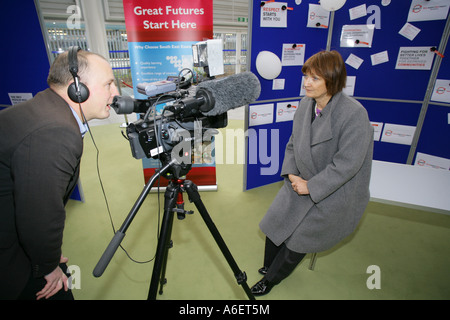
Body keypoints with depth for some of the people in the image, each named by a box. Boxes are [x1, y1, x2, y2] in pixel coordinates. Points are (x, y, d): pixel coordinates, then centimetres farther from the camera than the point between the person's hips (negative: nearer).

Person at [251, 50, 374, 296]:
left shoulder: (354, 114, -24)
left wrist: (310, 187, -20)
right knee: (275, 225, 14)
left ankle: (271, 278, 35)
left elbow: (346, 164, -24)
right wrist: (291, 174, -6)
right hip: (301, 184, 6)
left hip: (332, 194, -6)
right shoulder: (305, 104, -3)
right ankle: (269, 267, 45)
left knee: (298, 240, 7)